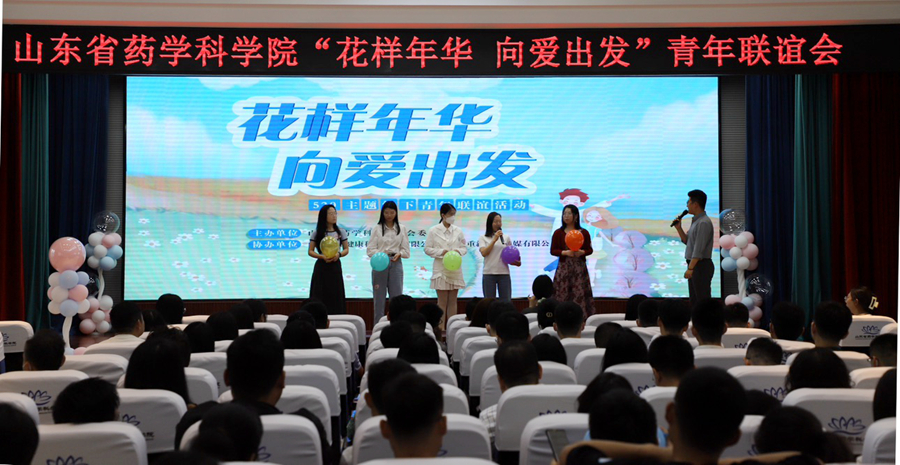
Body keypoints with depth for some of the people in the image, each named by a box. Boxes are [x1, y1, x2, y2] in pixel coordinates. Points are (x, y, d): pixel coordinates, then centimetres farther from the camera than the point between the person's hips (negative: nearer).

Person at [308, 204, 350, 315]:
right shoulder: (316, 233, -2)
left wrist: (339, 255, -13)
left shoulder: (341, 232, 4)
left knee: (336, 297, 1)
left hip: (335, 267, 2)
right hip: (321, 267, -2)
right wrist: (322, 257, -18)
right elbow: (310, 251, 0)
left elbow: (346, 249, 8)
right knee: (319, 298, -4)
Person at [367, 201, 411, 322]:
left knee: (397, 296, 0)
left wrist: (399, 254, -14)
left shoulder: (402, 229, 9)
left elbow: (406, 249, 7)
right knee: (379, 296, 2)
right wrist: (380, 254, -20)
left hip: (396, 264, 1)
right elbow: (370, 249, -1)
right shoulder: (377, 228, 4)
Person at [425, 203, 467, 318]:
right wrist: (441, 252, -16)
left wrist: (459, 251, -10)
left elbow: (464, 248, 12)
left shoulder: (458, 230, 7)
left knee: (453, 301, 6)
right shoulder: (434, 231, -1)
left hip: (455, 268, 3)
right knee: (442, 301, -2)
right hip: (441, 268, -3)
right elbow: (427, 249, -1)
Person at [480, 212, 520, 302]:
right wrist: (494, 240, -11)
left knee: (506, 302, 1)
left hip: (504, 273, 2)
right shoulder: (483, 238, 7)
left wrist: (517, 262, -7)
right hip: (488, 273, -1)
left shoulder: (506, 238, 12)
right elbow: (484, 253, -8)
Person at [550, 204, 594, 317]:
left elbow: (590, 249, 7)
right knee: (563, 295, -5)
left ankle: (581, 319, 1)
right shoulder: (558, 233, 3)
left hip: (580, 268, 0)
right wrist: (565, 252, -15)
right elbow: (553, 251, 2)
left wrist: (582, 252, -14)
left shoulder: (584, 233, 5)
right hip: (564, 267, 0)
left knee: (580, 294, -3)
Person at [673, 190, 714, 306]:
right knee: (694, 301, 13)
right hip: (694, 265, 10)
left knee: (703, 300, -8)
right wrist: (679, 228, 8)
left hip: (701, 266, -10)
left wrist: (690, 268, -24)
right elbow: (687, 241, 21)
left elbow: (699, 249, -21)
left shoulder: (703, 223, -16)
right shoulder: (696, 221, 15)